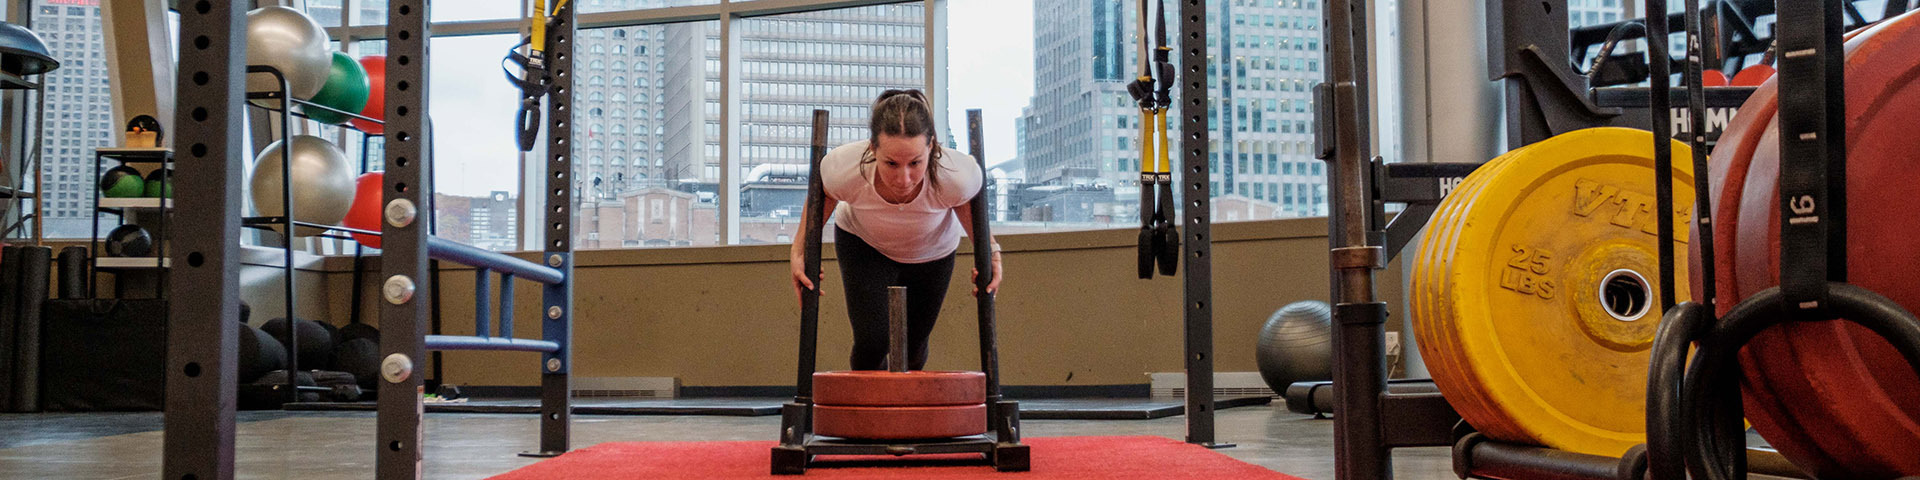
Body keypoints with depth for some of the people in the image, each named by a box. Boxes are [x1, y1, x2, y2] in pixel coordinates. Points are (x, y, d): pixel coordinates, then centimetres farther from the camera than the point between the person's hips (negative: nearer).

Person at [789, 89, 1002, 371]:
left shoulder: (957, 176, -40)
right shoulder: (842, 169, -39)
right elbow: (821, 198, -12)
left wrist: (990, 251, -22)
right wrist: (800, 250, -17)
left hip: (931, 253, 1)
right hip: (862, 243, -1)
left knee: (912, 350, 12)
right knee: (872, 341, -17)